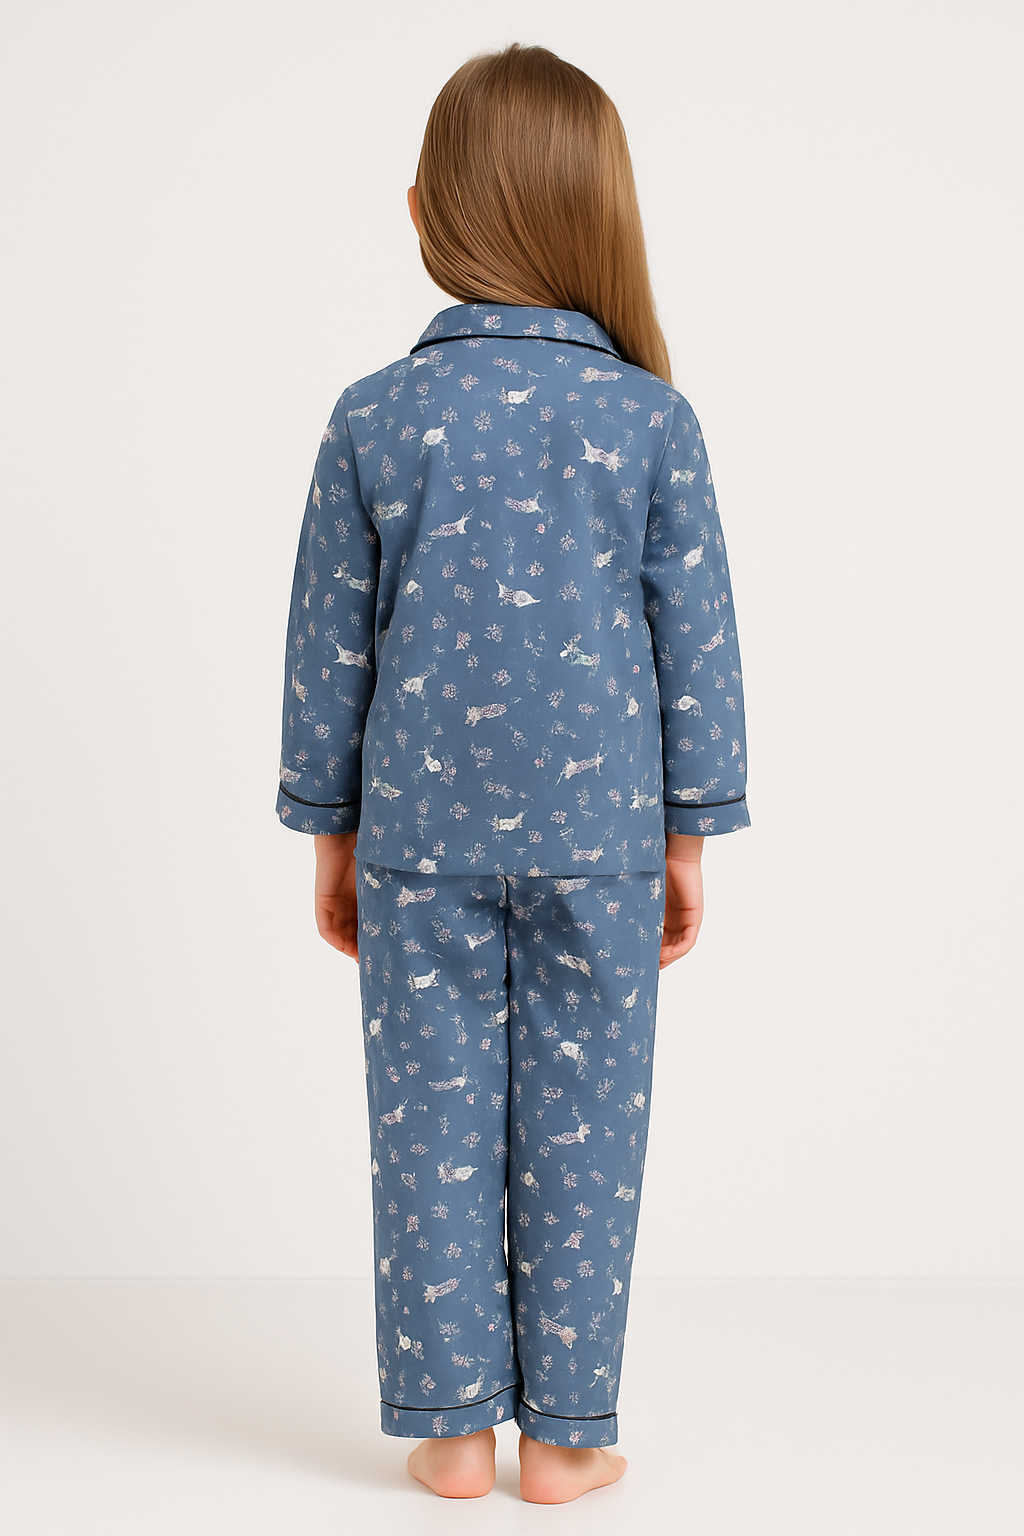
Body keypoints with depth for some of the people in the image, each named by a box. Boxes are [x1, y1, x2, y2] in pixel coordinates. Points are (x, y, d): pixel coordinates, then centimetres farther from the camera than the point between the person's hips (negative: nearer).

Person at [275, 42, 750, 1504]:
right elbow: (698, 642, -1)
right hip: (598, 829, 0)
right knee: (581, 1124, 8)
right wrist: (689, 837, 8)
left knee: (432, 1119, 9)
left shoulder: (375, 417, -2)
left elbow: (329, 644, 2)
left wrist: (331, 833, 12)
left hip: (421, 829, 1)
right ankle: (565, 1433, 18)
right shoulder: (653, 420, -4)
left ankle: (451, 1427, 18)